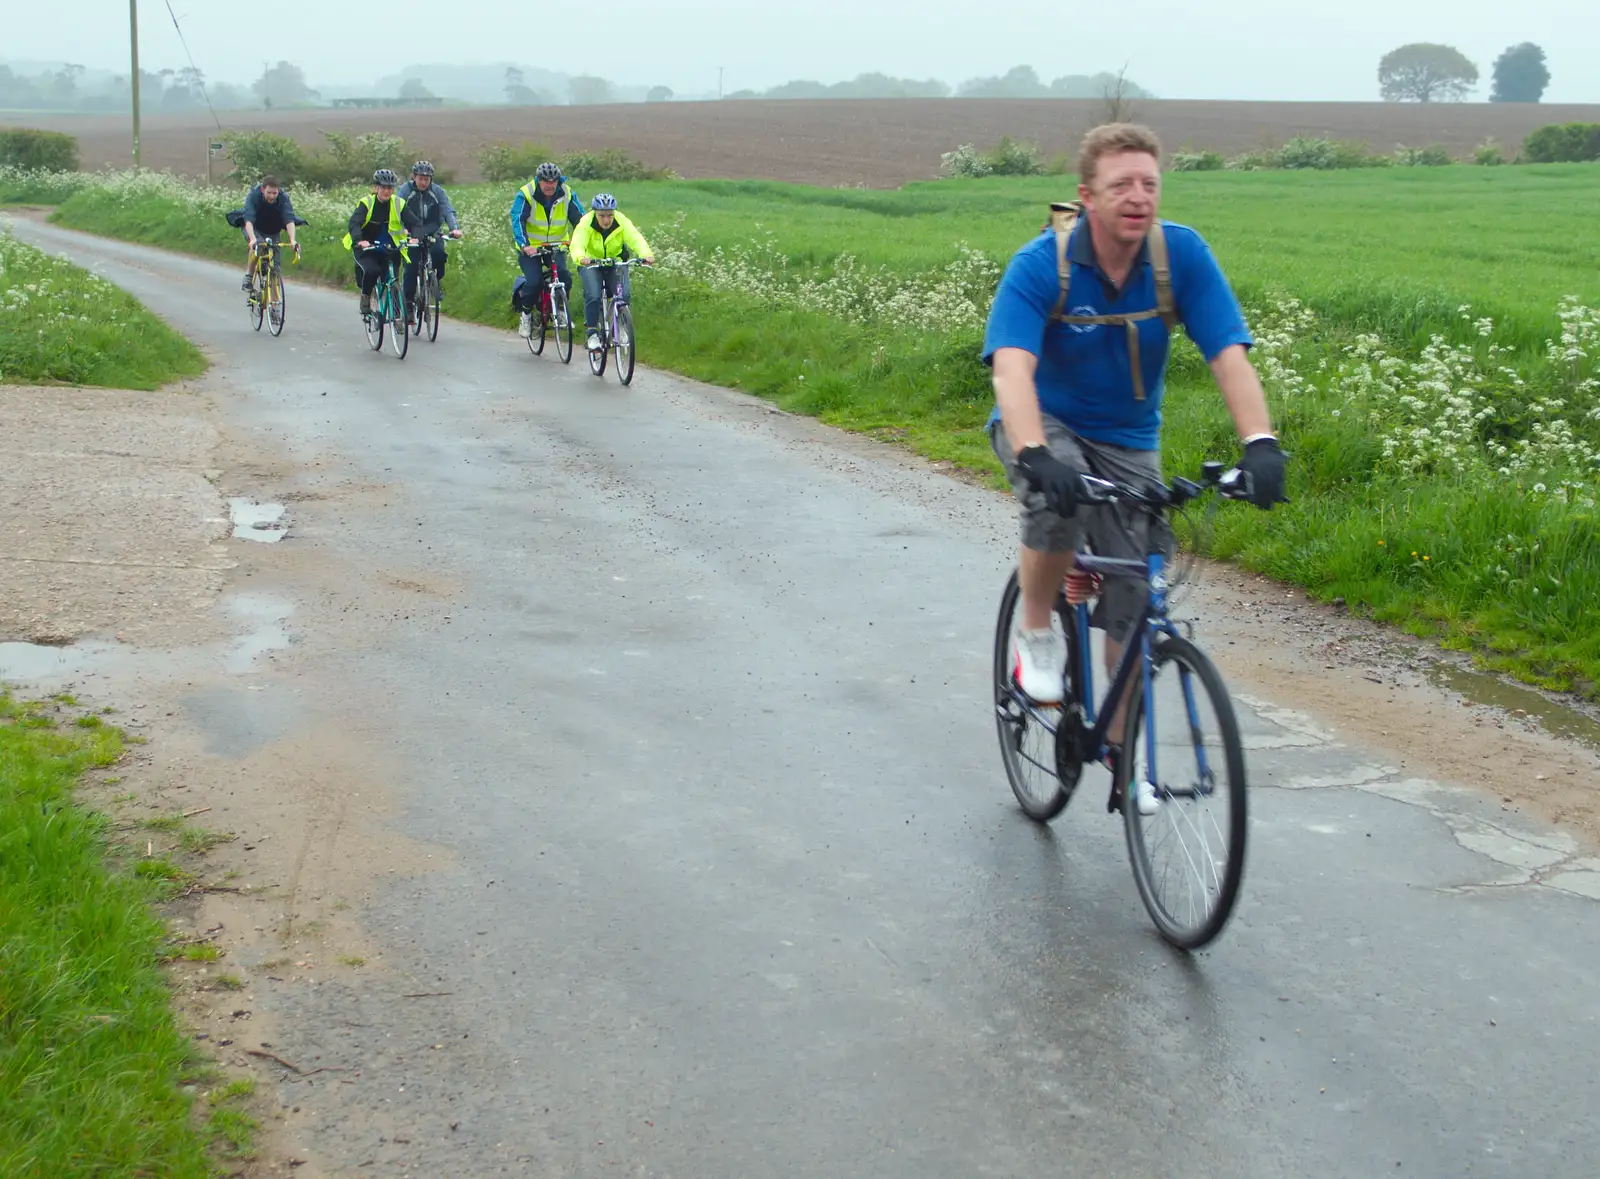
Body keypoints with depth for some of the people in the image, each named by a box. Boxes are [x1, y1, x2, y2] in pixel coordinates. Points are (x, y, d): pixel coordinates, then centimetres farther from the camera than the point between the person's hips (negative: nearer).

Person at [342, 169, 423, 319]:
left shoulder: (399, 203, -6)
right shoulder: (366, 203, -13)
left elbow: (414, 222, -12)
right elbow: (354, 223, -25)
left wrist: (414, 237, -35)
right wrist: (359, 240, -45)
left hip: (389, 249, 3)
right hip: (366, 248, -3)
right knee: (371, 271, -28)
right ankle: (365, 298, -2)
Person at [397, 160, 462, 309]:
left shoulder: (437, 191, -4)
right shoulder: (405, 190, -9)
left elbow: (448, 210, -12)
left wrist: (455, 228, -32)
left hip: (432, 235, 1)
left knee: (439, 252, -28)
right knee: (411, 269, -13)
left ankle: (438, 280, -2)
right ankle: (408, 302, -1)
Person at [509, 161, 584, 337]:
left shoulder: (567, 194, -8)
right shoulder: (526, 194, -16)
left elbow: (580, 219, -9)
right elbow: (517, 221, -24)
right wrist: (524, 245, -39)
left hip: (556, 246, 2)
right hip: (530, 247, -2)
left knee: (564, 277, -22)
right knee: (534, 281, -20)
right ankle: (526, 313, 6)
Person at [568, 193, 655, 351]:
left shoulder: (622, 222, -20)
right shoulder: (586, 224, -24)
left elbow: (636, 239, -33)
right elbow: (577, 244, -38)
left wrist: (646, 254, -55)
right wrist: (581, 258, -61)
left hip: (616, 263, 1)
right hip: (591, 264, -1)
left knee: (623, 295, -20)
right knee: (593, 296, -24)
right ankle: (592, 334, -11)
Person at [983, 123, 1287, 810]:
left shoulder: (1181, 253, -17)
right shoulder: (1040, 265, -24)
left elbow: (1228, 353, -23)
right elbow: (1012, 370, -37)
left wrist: (1260, 442, -39)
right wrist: (1035, 455, -55)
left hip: (1127, 440, 3)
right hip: (1043, 424, -3)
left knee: (1134, 598, 0)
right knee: (1059, 504, -37)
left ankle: (1120, 743, 21)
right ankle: (1036, 634, -9)